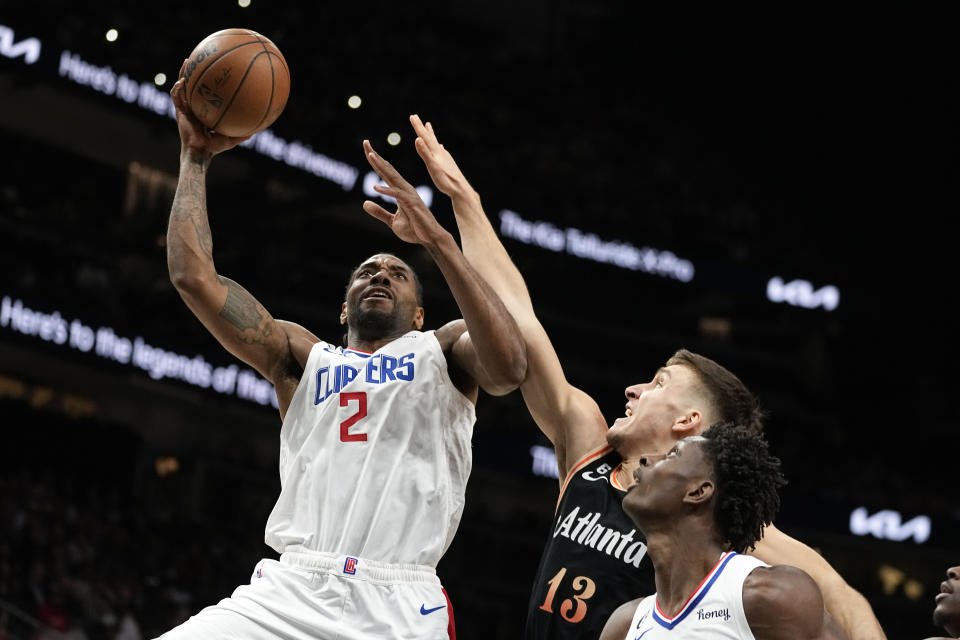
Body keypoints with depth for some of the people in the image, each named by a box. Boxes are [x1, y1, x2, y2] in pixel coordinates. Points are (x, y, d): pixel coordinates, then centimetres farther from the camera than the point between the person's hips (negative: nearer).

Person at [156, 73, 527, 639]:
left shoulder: (444, 350, 16)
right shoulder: (304, 356, 23)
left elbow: (509, 368, -8)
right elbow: (193, 275, 14)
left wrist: (437, 239, -11)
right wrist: (196, 157, 16)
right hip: (289, 592, 2)